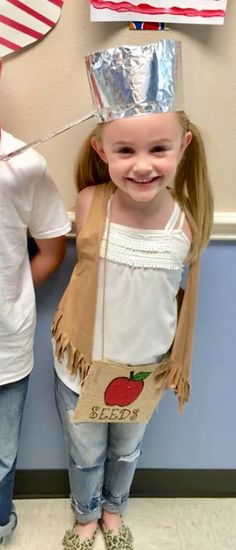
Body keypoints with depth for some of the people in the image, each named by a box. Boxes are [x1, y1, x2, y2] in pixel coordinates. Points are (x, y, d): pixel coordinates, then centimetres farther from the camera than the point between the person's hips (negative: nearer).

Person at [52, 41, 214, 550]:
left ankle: (113, 508, 60)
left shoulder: (188, 222, -19)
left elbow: (182, 292, -2)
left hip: (146, 369, 1)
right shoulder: (89, 204, -23)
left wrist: (179, 363, 5)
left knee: (127, 452, 27)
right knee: (85, 455, 23)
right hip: (82, 364, -1)